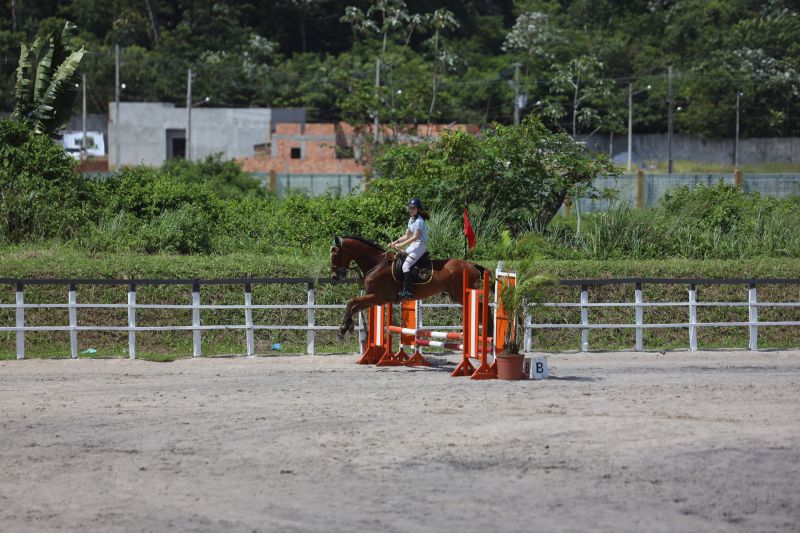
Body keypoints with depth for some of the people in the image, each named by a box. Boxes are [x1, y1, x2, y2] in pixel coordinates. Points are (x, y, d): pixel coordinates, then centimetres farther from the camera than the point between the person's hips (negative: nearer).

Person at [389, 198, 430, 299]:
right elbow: (407, 236, 19)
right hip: (413, 245, 10)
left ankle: (408, 291, -30)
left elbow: (415, 237, -20)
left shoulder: (419, 221, -13)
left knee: (406, 265, -24)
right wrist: (396, 242, 5)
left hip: (420, 245, -10)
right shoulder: (411, 220, 17)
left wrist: (401, 244, -21)